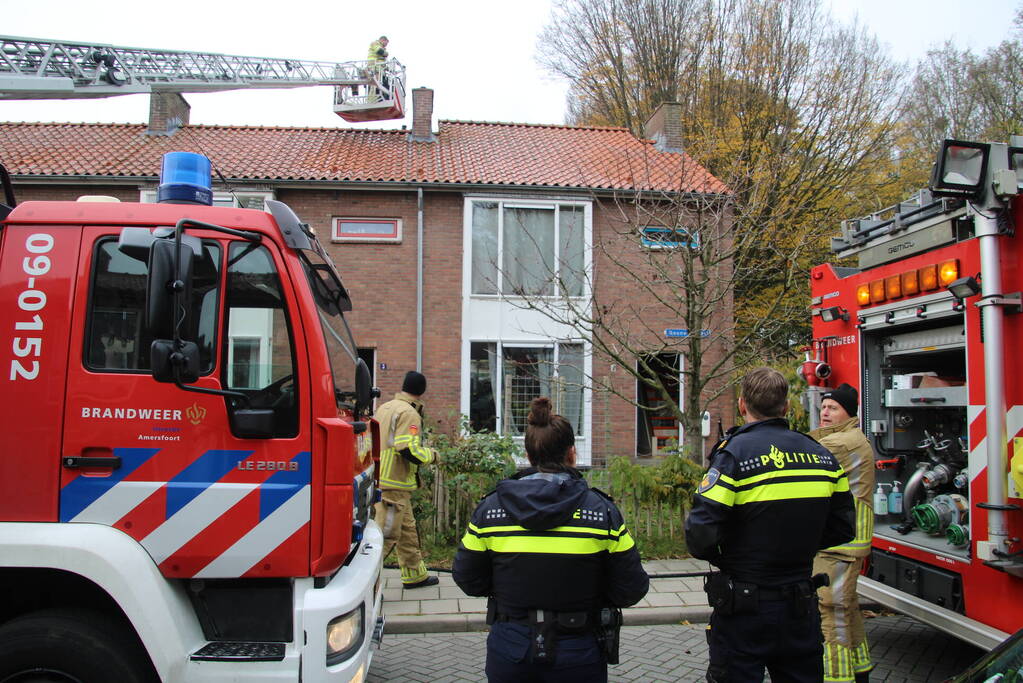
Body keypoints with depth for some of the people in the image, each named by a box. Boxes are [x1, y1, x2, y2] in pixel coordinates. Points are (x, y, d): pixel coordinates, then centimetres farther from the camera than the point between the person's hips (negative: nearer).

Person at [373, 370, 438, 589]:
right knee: (386, 533, -6)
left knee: (407, 529, 19)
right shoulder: (409, 413, -14)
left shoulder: (384, 408, 13)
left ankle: (415, 575, 29)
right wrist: (431, 454, -5)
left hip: (381, 479, 10)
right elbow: (409, 450, -22)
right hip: (394, 483, -10)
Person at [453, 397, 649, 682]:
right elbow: (631, 590, -9)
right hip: (577, 656, -1)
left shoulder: (489, 508, -8)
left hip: (509, 652, 2)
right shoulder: (602, 511, -13)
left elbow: (467, 579, 0)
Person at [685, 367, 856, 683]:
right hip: (801, 609, 5)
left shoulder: (734, 452, -16)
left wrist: (719, 558, 0)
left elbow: (701, 531, -21)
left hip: (744, 611, -5)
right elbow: (842, 529, 9)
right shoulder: (822, 456, 2)